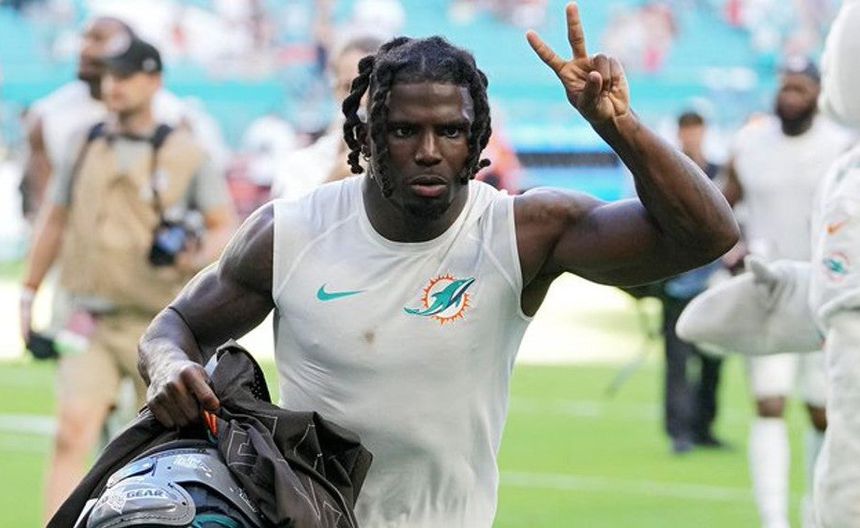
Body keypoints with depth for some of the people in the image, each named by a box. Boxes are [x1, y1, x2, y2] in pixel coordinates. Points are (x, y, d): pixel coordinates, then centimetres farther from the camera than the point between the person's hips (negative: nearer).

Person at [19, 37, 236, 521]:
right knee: (72, 434, -16)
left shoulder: (185, 153, -1)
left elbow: (226, 227, 0)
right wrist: (29, 296, 19)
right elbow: (54, 222, 18)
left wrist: (200, 258, -21)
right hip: (92, 322, 1)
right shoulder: (85, 147, 8)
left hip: (161, 324, -1)